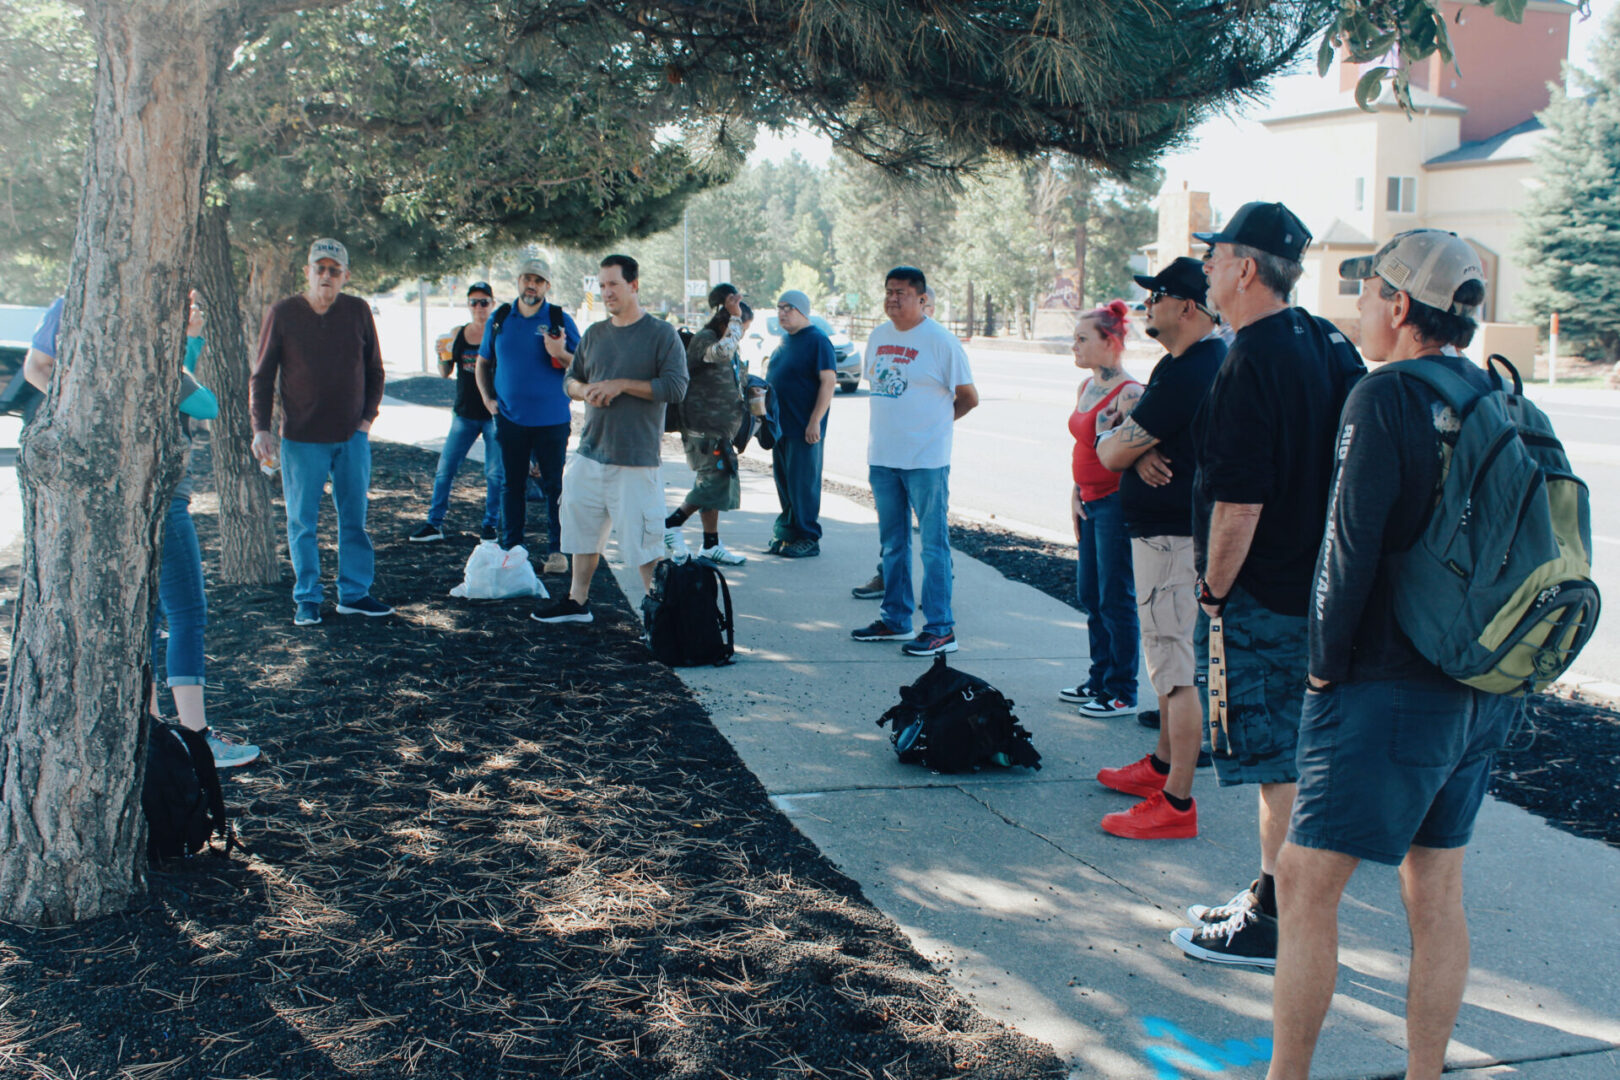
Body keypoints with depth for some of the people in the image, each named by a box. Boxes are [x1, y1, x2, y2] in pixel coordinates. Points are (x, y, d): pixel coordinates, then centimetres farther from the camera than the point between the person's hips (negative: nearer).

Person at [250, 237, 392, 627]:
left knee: (355, 518, 7)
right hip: (301, 438, -2)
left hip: (352, 435, 2)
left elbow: (374, 370, 13)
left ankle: (354, 593, 16)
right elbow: (261, 376, 2)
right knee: (302, 522, 3)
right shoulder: (282, 313, -2)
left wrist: (368, 417, 3)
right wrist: (261, 428, -7)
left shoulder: (358, 311, 4)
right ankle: (307, 599, 13)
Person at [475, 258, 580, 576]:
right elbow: (483, 362, 18)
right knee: (512, 485, 9)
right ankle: (511, 548, 17)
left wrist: (561, 355, -21)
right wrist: (488, 398, 6)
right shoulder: (499, 319, 7)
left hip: (551, 419, -2)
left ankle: (555, 550, 9)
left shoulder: (560, 320, -1)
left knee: (553, 486, 1)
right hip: (510, 418, 3)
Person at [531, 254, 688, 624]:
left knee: (645, 538, -5)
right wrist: (585, 391, -4)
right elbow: (570, 379, 20)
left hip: (636, 457, -6)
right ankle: (577, 601, 26)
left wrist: (622, 385, -16)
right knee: (582, 525, 13)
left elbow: (675, 386, -13)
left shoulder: (662, 334, -4)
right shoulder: (594, 334, 13)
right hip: (590, 452, 6)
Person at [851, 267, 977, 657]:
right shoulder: (878, 337, 11)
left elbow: (968, 397, -3)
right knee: (893, 543, 14)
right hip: (882, 457, 7)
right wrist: (891, 427, 12)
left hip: (926, 459, -7)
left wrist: (934, 421, 5)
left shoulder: (940, 341, -9)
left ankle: (941, 629, 1)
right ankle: (895, 619, 24)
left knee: (933, 544, -3)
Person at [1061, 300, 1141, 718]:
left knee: (1116, 599, -1)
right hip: (1090, 502, 9)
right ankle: (1100, 680, 29)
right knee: (1090, 596, 16)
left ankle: (1122, 692, 9)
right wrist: (1075, 495, 16)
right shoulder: (1086, 387, 12)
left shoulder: (1129, 393, -16)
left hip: (1116, 503, -9)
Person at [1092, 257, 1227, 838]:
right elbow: (1128, 439, 13)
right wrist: (1139, 452, -10)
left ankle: (1177, 804, -4)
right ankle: (1162, 766, 35)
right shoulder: (1181, 362, 14)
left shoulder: (1188, 373, -22)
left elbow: (1109, 451, -19)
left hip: (1172, 538, -11)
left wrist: (1123, 447, 4)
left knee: (1174, 666, -8)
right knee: (1167, 654, 21)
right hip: (1167, 528, 11)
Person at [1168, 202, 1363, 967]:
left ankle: (1277, 930, 9)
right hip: (1313, 584, 10)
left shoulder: (1251, 363, -20)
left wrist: (1214, 590, -12)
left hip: (1261, 596, -9)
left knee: (1276, 765, -1)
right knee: (1287, 757, 18)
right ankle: (1271, 896, 30)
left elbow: (1240, 501, -24)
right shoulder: (1325, 343, 9)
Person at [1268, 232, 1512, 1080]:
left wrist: (1326, 663, -6)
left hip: (1390, 691, -8)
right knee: (1437, 894, 15)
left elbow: (1350, 545, -18)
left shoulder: (1385, 400, -14)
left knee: (1307, 881, 0)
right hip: (1482, 691, 8)